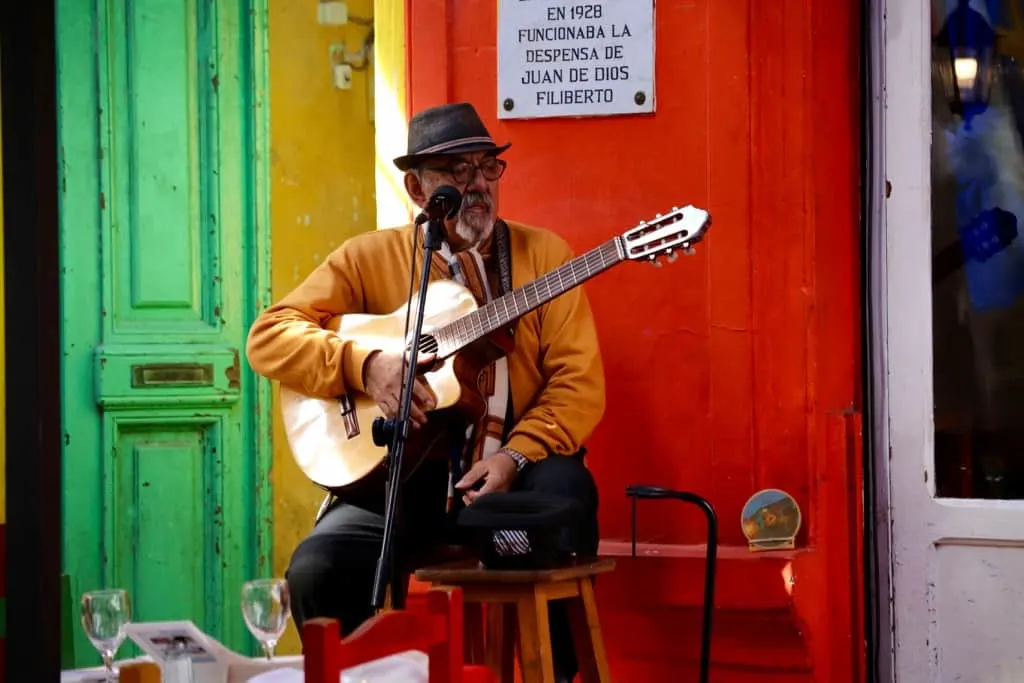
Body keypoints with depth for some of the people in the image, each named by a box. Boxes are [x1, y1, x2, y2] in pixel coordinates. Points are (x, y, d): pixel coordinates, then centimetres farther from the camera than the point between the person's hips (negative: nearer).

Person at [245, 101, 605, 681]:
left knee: (564, 487, -34)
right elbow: (269, 336, 0)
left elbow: (580, 384, -1)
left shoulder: (542, 254, 6)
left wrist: (517, 454, -19)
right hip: (401, 478, 0)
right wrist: (363, 364, -17)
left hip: (510, 478, 0)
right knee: (316, 572, -27)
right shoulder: (369, 258, 7)